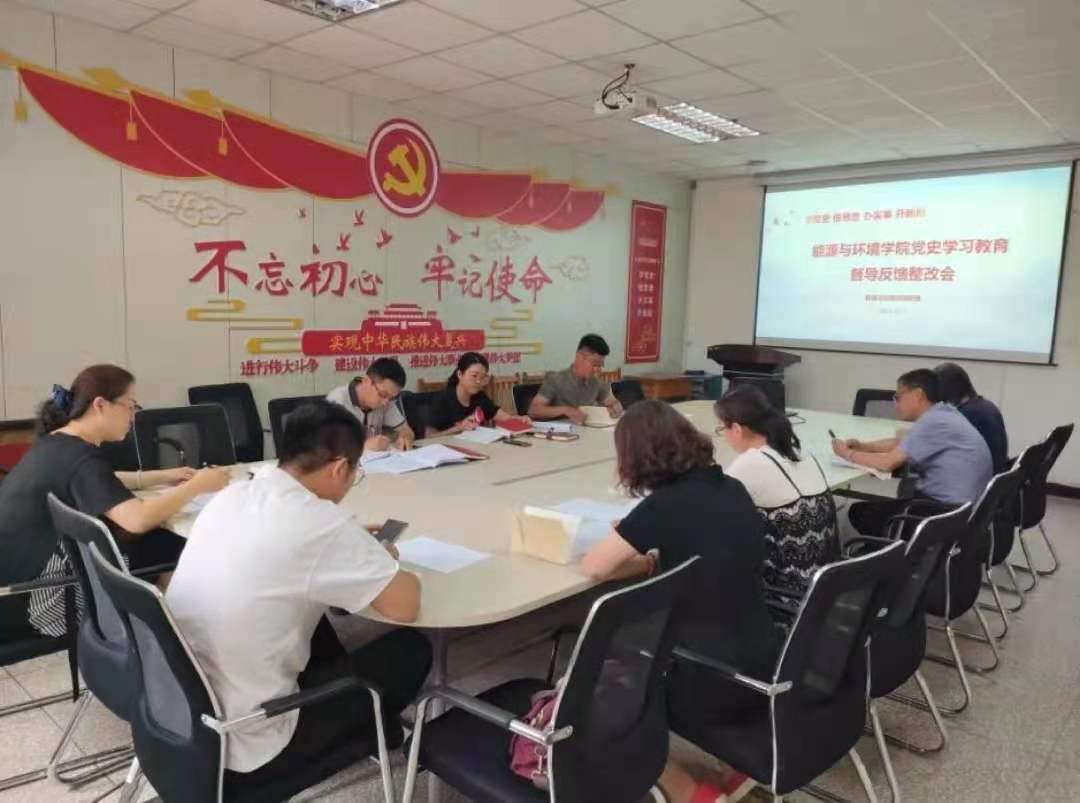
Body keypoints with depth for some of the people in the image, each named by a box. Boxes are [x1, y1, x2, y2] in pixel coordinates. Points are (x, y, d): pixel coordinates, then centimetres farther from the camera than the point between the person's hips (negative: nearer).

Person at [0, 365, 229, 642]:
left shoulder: (56, 442, 7)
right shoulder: (80, 457, -23)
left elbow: (99, 484, 26)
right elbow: (138, 519, -33)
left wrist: (162, 477, 14)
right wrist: (197, 485, -19)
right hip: (28, 600, -9)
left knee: (158, 543, 6)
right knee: (163, 549, -5)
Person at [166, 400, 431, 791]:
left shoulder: (231, 495, 0)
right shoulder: (319, 522, -23)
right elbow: (405, 606, -16)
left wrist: (353, 548, 14)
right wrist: (383, 560, 4)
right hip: (243, 749, -7)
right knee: (411, 649, 7)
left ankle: (351, 705, 40)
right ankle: (363, 728, 34)